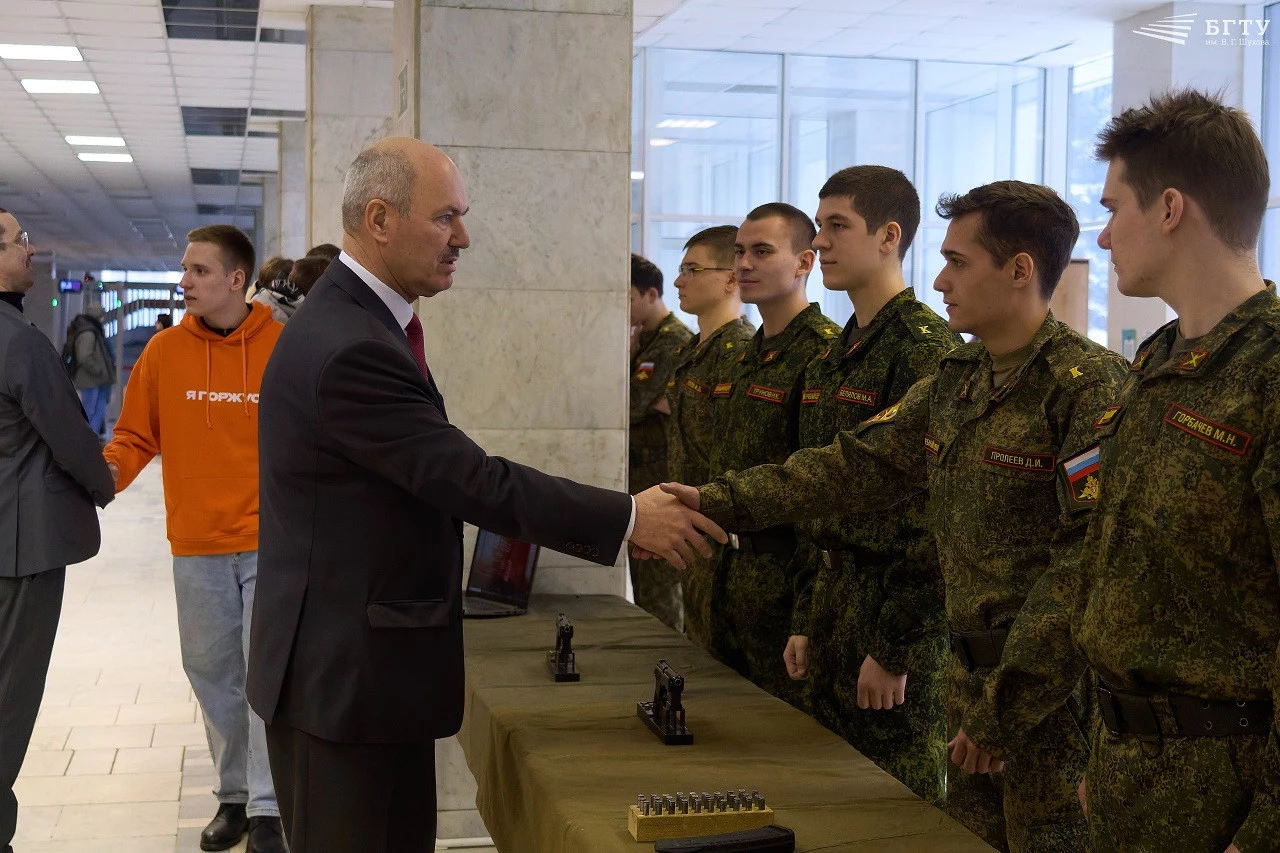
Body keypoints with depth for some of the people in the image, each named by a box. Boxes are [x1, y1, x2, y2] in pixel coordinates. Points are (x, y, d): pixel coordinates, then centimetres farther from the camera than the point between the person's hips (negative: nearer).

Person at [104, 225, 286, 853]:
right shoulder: (163, 352, 1)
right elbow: (135, 437, 5)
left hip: (270, 542, -2)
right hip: (196, 547, 3)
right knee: (212, 672, 10)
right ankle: (234, 795, 25)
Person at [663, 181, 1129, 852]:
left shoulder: (1091, 387, -18)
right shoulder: (955, 379, 10)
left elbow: (1090, 558, -22)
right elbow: (859, 464, 10)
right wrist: (719, 501, 3)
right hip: (969, 673, 8)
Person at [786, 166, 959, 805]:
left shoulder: (928, 349, -15)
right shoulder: (831, 360, 15)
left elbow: (936, 517, -20)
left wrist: (896, 649, -19)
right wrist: (805, 621, 16)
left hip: (894, 615, -9)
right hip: (833, 604, 9)